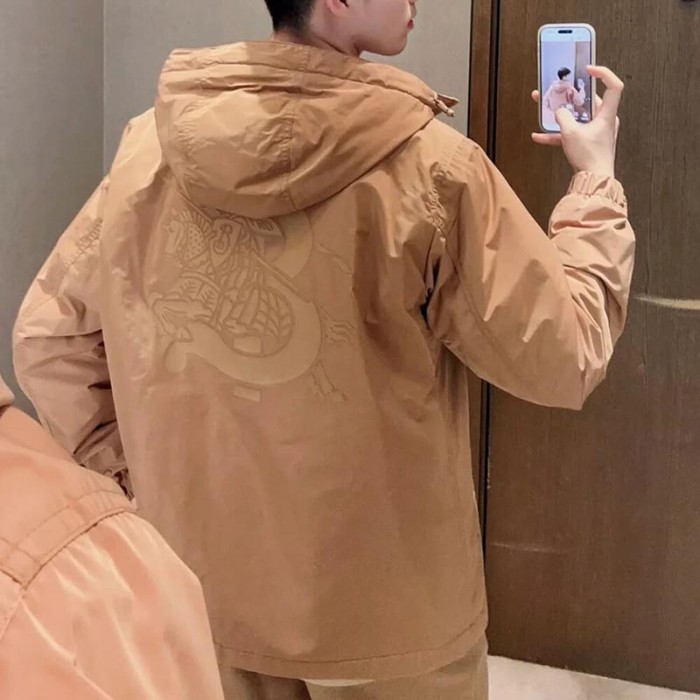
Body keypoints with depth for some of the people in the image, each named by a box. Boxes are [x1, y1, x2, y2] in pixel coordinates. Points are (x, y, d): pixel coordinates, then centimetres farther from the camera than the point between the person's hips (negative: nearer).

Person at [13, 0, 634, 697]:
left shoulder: (149, 146, -6)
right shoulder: (429, 167, -19)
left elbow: (47, 336, 1)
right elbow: (566, 358, -11)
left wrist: (131, 464, 8)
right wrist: (597, 177, 1)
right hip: (387, 610, -3)